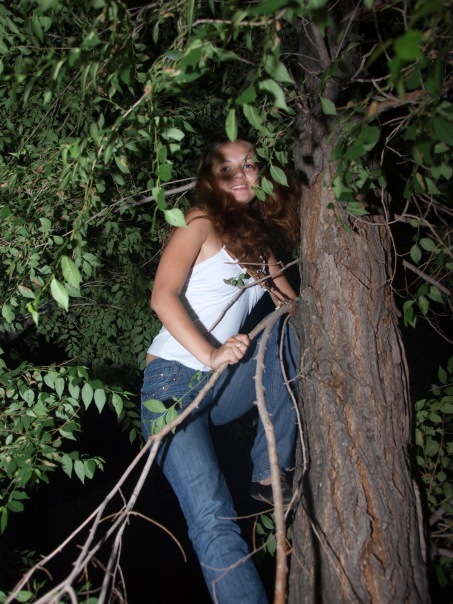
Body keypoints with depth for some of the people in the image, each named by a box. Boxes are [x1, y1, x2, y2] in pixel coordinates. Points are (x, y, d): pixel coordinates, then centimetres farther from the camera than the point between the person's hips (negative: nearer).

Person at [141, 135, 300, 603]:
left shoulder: (258, 240, 18)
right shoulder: (201, 222, -2)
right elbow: (163, 296, -16)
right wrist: (210, 354, -28)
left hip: (224, 386, 7)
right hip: (174, 383, -6)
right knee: (214, 520, -22)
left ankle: (269, 475, -8)